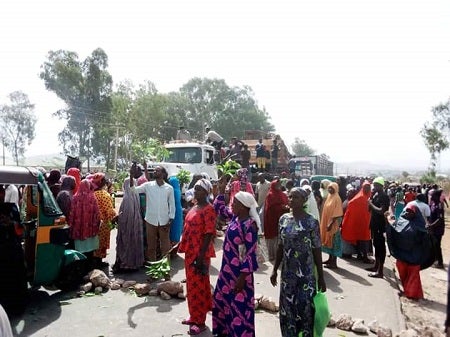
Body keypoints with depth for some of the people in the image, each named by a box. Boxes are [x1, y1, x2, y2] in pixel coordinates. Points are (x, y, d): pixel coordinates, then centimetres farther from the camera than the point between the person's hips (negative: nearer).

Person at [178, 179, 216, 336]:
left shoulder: (208, 209, -16)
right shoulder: (194, 207, 11)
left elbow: (209, 234, -20)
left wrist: (201, 256, -22)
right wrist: (182, 246, 17)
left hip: (199, 253, -9)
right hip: (190, 252, 9)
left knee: (198, 286, 2)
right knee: (192, 284, 18)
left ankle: (200, 321, 16)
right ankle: (194, 316, 33)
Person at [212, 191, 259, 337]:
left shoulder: (249, 225, -22)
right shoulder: (234, 217, 2)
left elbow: (251, 254, -21)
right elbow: (218, 207, 19)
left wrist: (243, 277, -20)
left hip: (239, 271, -9)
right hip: (227, 269, 9)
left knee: (239, 306, 6)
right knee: (221, 300, 21)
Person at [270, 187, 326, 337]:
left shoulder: (311, 222, -11)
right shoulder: (283, 219, 1)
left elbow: (317, 251, -6)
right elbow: (281, 247, 8)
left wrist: (321, 277, -4)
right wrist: (275, 270, 9)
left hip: (306, 274, -4)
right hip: (287, 273, 4)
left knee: (305, 309, 6)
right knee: (287, 309, 12)